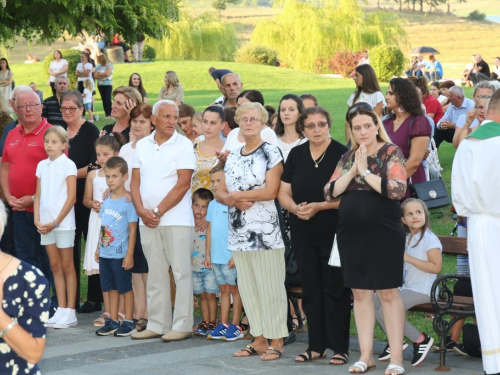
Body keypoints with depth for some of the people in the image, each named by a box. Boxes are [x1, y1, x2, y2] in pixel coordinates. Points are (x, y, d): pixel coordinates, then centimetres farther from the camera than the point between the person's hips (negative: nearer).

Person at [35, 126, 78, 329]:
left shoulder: (68, 165, -6)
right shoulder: (42, 165, 10)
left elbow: (71, 198, -10)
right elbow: (38, 196, 11)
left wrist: (56, 222, -13)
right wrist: (37, 220, -2)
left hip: (63, 222, -5)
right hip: (46, 223, 5)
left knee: (67, 266, 1)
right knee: (55, 266, 8)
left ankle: (70, 312, 4)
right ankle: (61, 309, 13)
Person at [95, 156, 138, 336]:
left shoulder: (128, 201, -11)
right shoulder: (106, 201, 9)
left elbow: (132, 229, -12)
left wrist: (129, 254, -15)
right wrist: (98, 248, 14)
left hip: (121, 254, -7)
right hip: (105, 254, 7)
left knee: (125, 288, 3)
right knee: (111, 288, 13)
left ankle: (128, 322, 11)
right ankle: (112, 321, 21)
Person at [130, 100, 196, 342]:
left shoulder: (184, 145, -4)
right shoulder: (142, 145, 11)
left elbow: (182, 184, -11)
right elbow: (135, 181, 10)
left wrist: (158, 211, -12)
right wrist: (142, 210, -5)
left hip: (176, 219, -5)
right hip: (147, 219, 5)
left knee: (181, 272, -3)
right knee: (155, 273, 9)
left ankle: (182, 325, 1)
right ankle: (157, 324, 15)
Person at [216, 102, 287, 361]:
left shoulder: (271, 153, -4)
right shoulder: (233, 156, 14)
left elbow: (270, 191, -14)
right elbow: (220, 193, 12)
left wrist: (235, 194, -8)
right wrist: (234, 200, -10)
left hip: (264, 231, -6)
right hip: (239, 231, 6)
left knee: (270, 288, -5)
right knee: (247, 288, 9)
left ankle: (276, 341, 2)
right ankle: (259, 339, 17)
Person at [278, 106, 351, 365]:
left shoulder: (342, 154, -6)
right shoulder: (296, 155, 9)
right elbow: (284, 192, 9)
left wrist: (319, 206, -19)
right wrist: (295, 207, -11)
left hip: (334, 234, -5)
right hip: (303, 234, 5)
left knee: (335, 290, -2)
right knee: (310, 290, 9)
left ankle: (340, 347, 5)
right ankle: (316, 345, 17)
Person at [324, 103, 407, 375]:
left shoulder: (391, 152, -4)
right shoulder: (347, 157, 12)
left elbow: (397, 190, -18)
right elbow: (330, 193, 4)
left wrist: (366, 171, -15)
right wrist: (352, 171, -7)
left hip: (383, 232, -5)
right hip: (351, 233, 5)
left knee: (388, 293, -1)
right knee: (360, 293, 8)